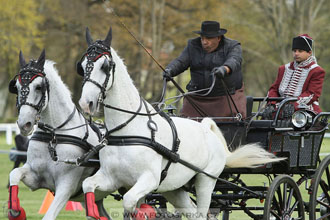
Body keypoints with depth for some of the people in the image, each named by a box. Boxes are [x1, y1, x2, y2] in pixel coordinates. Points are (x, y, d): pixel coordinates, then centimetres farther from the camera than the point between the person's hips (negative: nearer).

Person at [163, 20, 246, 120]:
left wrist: (224, 69, -49)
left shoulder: (232, 47, -6)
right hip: (198, 98, 3)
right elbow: (180, 61, -6)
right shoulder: (193, 46, 5)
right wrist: (170, 70, -29)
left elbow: (234, 61, -26)